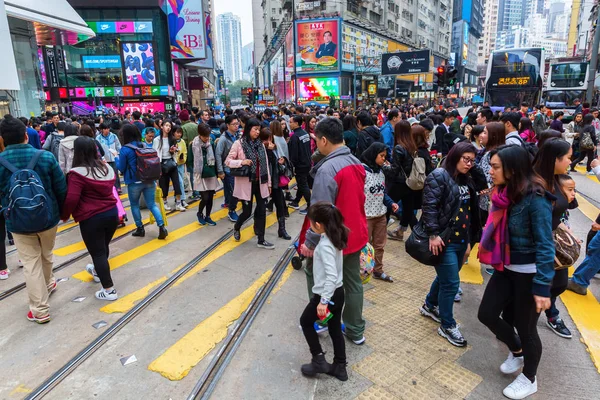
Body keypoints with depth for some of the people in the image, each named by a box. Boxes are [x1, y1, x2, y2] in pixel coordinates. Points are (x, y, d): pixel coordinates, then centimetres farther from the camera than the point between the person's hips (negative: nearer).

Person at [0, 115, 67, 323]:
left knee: (31, 264, 7)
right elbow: (61, 189, -6)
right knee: (46, 255, 25)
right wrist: (61, 211, 10)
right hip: (48, 217, 1)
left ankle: (40, 310, 13)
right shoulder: (46, 157, -12)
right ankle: (48, 284, 49)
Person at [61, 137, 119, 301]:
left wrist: (64, 215, -3)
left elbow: (71, 199, -19)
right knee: (104, 248, 25)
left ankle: (109, 290, 8)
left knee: (97, 253, 4)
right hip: (112, 213, 7)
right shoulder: (107, 168, 6)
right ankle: (97, 272, 50)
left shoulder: (77, 173, -16)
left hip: (91, 219, -7)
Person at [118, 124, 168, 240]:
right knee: (152, 204, 7)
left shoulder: (125, 149, -11)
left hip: (134, 182, -4)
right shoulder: (145, 145, 5)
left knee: (134, 205, 16)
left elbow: (121, 168, -5)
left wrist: (116, 158, 11)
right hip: (149, 180, 4)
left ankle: (140, 228, 21)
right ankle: (162, 227, -7)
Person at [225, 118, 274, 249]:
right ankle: (236, 228, 35)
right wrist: (241, 162, -23)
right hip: (246, 183, -5)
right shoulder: (239, 144, -7)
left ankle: (261, 240, 15)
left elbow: (265, 164, 10)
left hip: (260, 183, 5)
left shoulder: (260, 144, 7)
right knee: (247, 211, 2)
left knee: (262, 210, 4)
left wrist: (269, 183, 10)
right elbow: (228, 161, -6)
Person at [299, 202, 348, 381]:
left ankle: (319, 360, 23)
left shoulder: (324, 245, -27)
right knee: (335, 328, 20)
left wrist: (324, 301, -27)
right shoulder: (335, 237, 0)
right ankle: (340, 367, 32)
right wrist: (315, 253, 19)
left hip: (327, 294, -8)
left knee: (306, 321, 16)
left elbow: (331, 276, -31)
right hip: (339, 292, 8)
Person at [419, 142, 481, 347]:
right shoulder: (438, 176, -12)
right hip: (444, 239, -9)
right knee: (451, 282, -3)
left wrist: (469, 237, 19)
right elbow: (429, 207, -20)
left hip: (461, 240, 9)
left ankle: (430, 306, 43)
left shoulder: (467, 181, 14)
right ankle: (447, 325, 15)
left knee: (445, 277, 21)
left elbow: (470, 210, 20)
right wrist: (433, 234, -25)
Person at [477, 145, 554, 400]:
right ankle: (517, 351, 41)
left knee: (525, 326, 10)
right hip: (506, 268, 7)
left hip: (530, 272, -7)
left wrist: (543, 287, -21)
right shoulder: (504, 193, -1)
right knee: (486, 314, 11)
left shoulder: (535, 198, -23)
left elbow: (545, 244, -22)